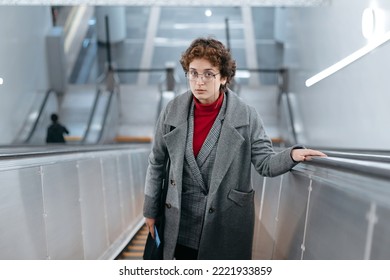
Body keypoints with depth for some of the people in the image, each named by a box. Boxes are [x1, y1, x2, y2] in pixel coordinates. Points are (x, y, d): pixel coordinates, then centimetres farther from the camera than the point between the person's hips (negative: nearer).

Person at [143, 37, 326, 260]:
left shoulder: (246, 115, -10)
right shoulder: (173, 110, -4)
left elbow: (265, 162, -8)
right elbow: (157, 163, 4)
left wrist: (292, 155, -29)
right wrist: (151, 209, 8)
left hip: (228, 223, -1)